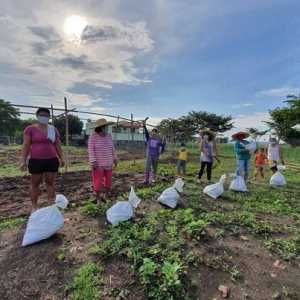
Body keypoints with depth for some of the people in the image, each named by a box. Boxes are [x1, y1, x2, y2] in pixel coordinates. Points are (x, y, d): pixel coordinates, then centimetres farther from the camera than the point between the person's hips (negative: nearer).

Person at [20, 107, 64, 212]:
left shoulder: (53, 129, 7)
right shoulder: (30, 129, -1)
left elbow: (58, 145, 9)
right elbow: (26, 146, -3)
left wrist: (61, 158, 5)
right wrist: (23, 160, -9)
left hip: (52, 160, 2)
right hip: (36, 161, -2)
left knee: (50, 183, 7)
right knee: (35, 184, 8)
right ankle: (34, 207, 22)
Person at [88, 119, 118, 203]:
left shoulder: (109, 136, 3)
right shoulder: (93, 137, -10)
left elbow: (112, 148, 10)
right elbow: (91, 150, -13)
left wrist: (115, 159, 10)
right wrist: (93, 162, -19)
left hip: (108, 163, 5)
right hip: (98, 164, -5)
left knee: (108, 181, 9)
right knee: (98, 182, 0)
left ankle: (105, 197, 26)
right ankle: (98, 198, 17)